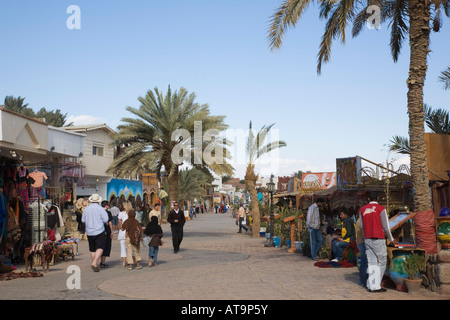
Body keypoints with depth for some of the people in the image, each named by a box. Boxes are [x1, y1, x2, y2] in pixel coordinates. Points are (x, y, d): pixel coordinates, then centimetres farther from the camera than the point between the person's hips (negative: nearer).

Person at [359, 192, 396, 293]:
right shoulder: (381, 209, -4)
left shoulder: (362, 210, 9)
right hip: (379, 239, -4)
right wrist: (391, 239, 9)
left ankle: (372, 286, 0)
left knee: (372, 263, 4)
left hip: (367, 239, 4)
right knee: (382, 262, 7)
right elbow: (386, 226, -4)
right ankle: (376, 284, 5)